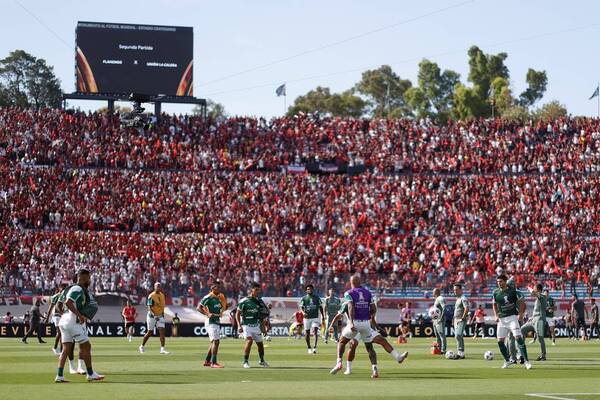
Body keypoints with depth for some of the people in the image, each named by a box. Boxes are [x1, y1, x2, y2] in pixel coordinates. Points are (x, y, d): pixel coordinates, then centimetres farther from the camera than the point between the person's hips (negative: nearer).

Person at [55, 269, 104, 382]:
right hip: (73, 321, -10)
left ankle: (59, 376, 0)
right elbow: (68, 303, -25)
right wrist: (80, 315, -24)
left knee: (66, 349, 6)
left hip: (64, 320, 10)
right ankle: (90, 374, 10)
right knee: (86, 346, 2)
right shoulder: (78, 289, -12)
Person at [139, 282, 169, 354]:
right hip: (152, 316, -5)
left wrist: (162, 313, 17)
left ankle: (162, 349, -13)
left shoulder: (162, 295, 6)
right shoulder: (151, 296, -15)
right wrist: (155, 316, -29)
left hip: (160, 316, 5)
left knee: (162, 331, -9)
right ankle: (141, 346, 24)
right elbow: (149, 308, -20)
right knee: (150, 332, 4)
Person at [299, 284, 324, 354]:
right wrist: (303, 312, -24)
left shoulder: (317, 298, 8)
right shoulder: (303, 298, 4)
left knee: (315, 332, -16)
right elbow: (301, 307, -3)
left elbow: (320, 307, 13)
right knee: (307, 333, 5)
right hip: (307, 318, 0)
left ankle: (315, 348, -21)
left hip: (315, 318, 0)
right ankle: (309, 348, 21)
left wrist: (322, 316, 7)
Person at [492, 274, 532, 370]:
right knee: (500, 341, 1)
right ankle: (507, 361, 19)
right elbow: (494, 304, 18)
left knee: (518, 338, -16)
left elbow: (521, 302, -1)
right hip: (501, 319, 5)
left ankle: (526, 361, -14)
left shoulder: (513, 290, -7)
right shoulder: (496, 292, 5)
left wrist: (520, 314, -10)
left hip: (512, 317, -5)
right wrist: (496, 315, 5)